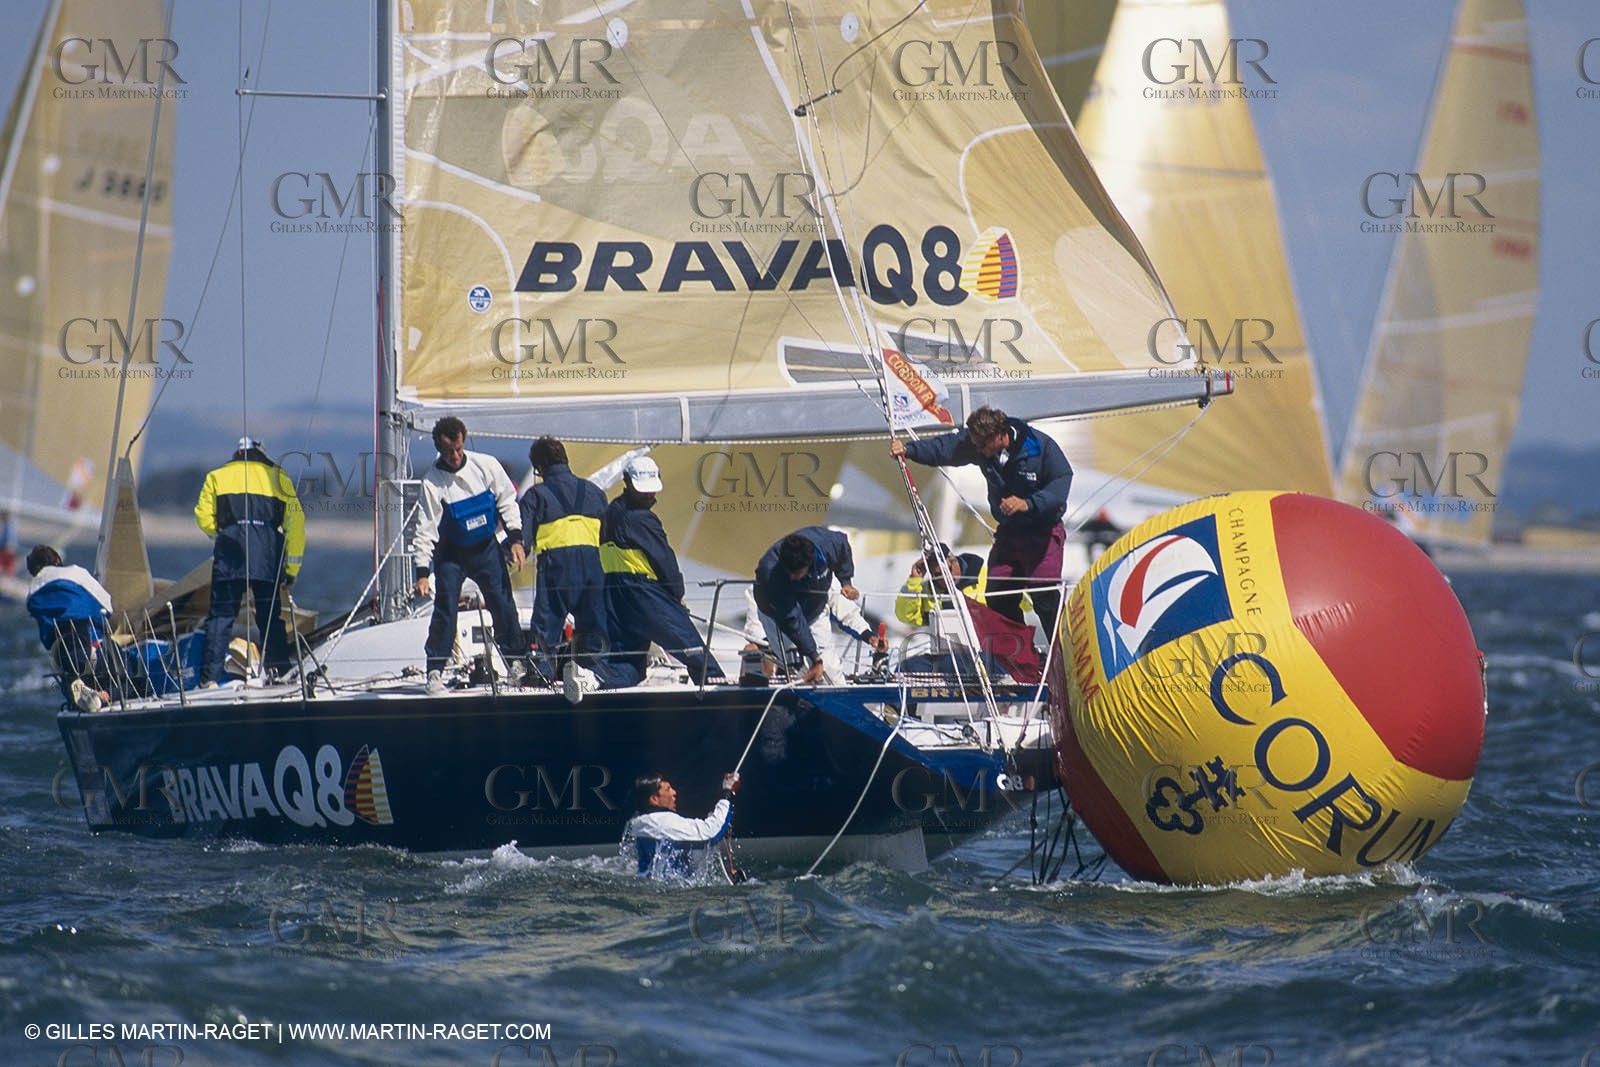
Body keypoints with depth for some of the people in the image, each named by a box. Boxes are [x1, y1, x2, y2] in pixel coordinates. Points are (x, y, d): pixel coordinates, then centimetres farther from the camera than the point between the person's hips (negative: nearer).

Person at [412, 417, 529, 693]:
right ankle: (435, 670, 0)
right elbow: (425, 529, -15)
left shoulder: (486, 465, -10)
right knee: (445, 609, -9)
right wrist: (422, 572, -20)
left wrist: (516, 539, -5)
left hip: (487, 548, 2)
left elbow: (507, 501, 2)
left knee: (502, 605, -2)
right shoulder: (432, 482, -16)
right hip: (451, 554, -2)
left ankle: (517, 662, 10)